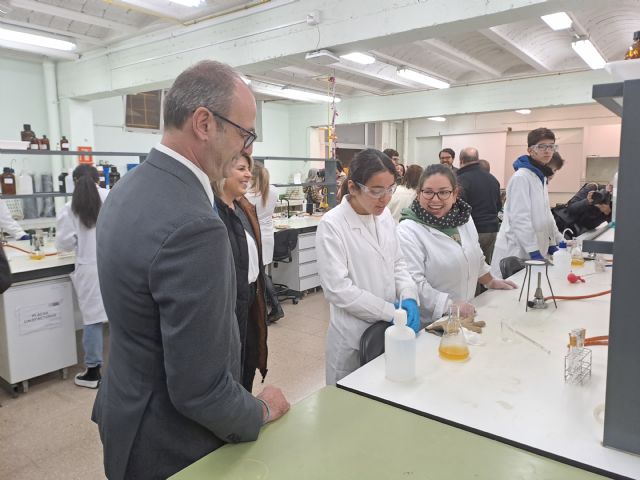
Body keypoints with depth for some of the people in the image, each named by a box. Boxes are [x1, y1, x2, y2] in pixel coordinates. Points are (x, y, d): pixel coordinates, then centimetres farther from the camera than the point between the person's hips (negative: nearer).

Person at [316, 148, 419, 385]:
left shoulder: (385, 215, 1)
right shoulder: (332, 225, -18)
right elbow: (338, 288, -21)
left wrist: (409, 297, -7)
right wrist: (391, 311, -19)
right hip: (353, 339, -5)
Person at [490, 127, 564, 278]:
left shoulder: (541, 176, 14)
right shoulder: (521, 177, -14)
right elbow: (520, 218, -20)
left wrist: (554, 244, 15)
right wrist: (534, 252, -20)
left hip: (533, 249, 9)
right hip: (517, 251, -9)